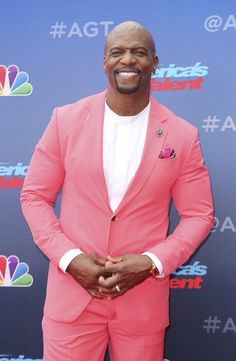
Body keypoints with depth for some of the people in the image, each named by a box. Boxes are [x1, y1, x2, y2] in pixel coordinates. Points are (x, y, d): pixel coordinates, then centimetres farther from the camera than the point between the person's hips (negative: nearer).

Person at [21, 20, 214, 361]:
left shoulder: (182, 135, -4)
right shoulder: (66, 119, -3)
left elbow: (199, 215, 1)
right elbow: (34, 196, 2)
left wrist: (152, 262, -13)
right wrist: (69, 257, -11)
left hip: (143, 302, 0)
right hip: (71, 294, 0)